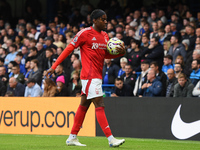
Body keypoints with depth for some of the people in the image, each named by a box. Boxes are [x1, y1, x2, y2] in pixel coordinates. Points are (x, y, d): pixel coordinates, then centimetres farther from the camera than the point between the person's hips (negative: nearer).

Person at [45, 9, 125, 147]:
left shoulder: (105, 36, 13)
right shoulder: (85, 33, -9)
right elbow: (69, 49, -8)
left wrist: (120, 53, 4)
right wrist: (54, 66, -11)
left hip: (97, 76, 9)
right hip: (90, 75, -9)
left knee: (84, 105, 13)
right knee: (99, 105, -12)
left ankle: (72, 137, 20)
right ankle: (111, 139, -16)